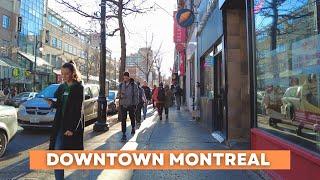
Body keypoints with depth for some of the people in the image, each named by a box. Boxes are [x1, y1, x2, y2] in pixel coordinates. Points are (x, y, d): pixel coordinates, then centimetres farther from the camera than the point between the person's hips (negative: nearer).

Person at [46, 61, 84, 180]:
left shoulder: (78, 88, -9)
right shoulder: (61, 87, 11)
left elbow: (78, 110, -13)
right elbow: (59, 105, 17)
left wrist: (72, 128, -18)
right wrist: (52, 103, -5)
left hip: (72, 125, -5)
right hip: (60, 124, 5)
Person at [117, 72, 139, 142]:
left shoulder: (134, 85, -4)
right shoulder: (121, 85, 5)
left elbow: (136, 95, -2)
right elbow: (118, 94, 12)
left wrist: (135, 104, -7)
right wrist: (120, 95, -12)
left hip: (131, 104, -2)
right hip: (123, 104, 2)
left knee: (132, 117, 15)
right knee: (123, 119, -2)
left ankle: (133, 127, 45)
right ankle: (124, 135, 4)